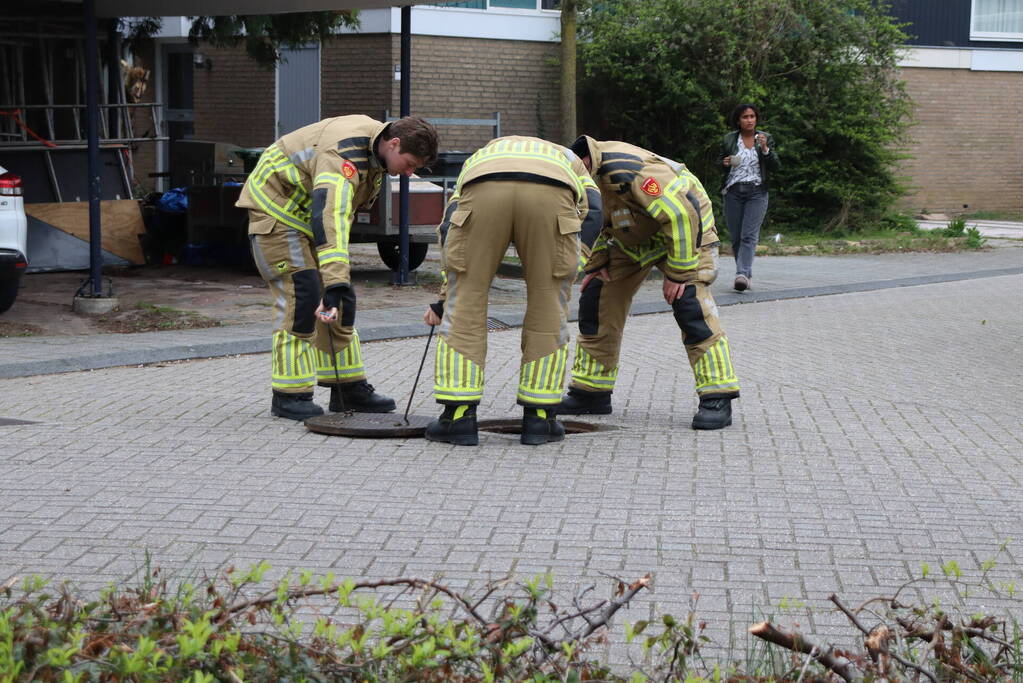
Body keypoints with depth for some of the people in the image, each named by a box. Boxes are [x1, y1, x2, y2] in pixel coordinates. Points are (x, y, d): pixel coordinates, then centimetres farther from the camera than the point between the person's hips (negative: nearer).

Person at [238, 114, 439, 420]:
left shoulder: (374, 147, -4)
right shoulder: (344, 154, -36)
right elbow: (330, 219, -48)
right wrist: (333, 285, -56)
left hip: (309, 211, 9)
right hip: (276, 208, -9)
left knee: (342, 300, 5)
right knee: (301, 296, -17)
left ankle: (348, 388, 11)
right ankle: (290, 395, -10)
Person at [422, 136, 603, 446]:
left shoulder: (476, 159, 45)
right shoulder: (568, 161, 45)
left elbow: (449, 225, 27)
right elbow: (592, 212, 21)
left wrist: (444, 298, 30)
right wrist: (570, 272, 17)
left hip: (483, 188, 0)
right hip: (551, 194, 0)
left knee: (465, 302, 14)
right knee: (548, 304, 16)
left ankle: (458, 417, 14)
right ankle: (539, 417, 20)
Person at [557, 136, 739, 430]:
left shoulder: (624, 170, -37)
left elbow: (681, 214, -34)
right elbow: (599, 222, 12)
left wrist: (679, 272, -30)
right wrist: (596, 264, 0)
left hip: (685, 229, -8)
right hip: (632, 238, 8)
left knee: (689, 304, -24)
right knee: (597, 298, 3)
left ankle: (717, 398, -20)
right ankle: (591, 392, 14)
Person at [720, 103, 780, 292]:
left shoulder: (765, 139, 6)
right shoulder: (728, 140, 7)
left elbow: (776, 166, 2)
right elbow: (719, 163, 18)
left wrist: (765, 149, -13)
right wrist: (725, 163, -5)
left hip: (756, 192, -2)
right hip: (733, 191, 2)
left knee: (749, 235, -15)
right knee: (736, 237, 2)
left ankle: (742, 274, -25)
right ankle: (747, 275, 14)